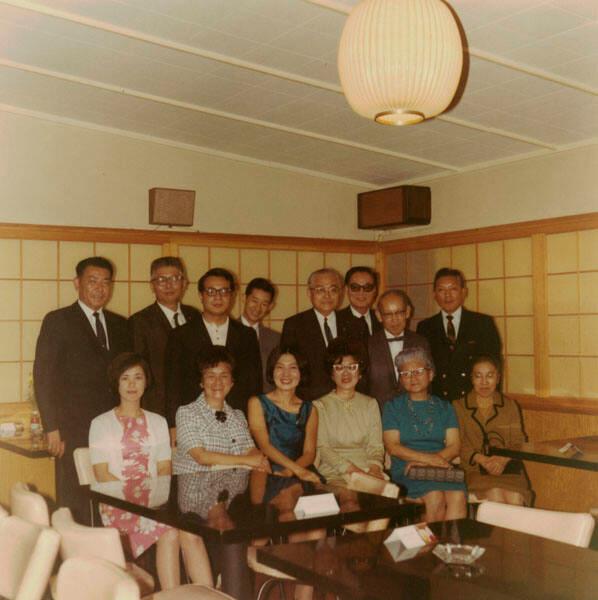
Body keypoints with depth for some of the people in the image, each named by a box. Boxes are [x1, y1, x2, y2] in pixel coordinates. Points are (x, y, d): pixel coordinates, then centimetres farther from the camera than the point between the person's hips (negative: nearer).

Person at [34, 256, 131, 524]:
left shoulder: (120, 324, 14)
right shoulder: (57, 321, 1)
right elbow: (43, 378, -3)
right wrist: (52, 429, -9)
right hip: (74, 431, -4)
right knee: (76, 507, 1)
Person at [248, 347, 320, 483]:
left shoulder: (309, 410, 15)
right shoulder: (257, 403, 6)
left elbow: (309, 453, 6)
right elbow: (264, 445, -7)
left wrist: (289, 471, -17)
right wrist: (298, 470, -21)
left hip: (296, 476, 3)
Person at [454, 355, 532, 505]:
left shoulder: (510, 406, 17)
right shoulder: (459, 407, 11)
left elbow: (519, 442, 8)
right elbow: (459, 444, 2)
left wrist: (503, 460, -12)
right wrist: (482, 459, -16)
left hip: (507, 466, 2)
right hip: (474, 469, -1)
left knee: (515, 498, -29)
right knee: (495, 494, -31)